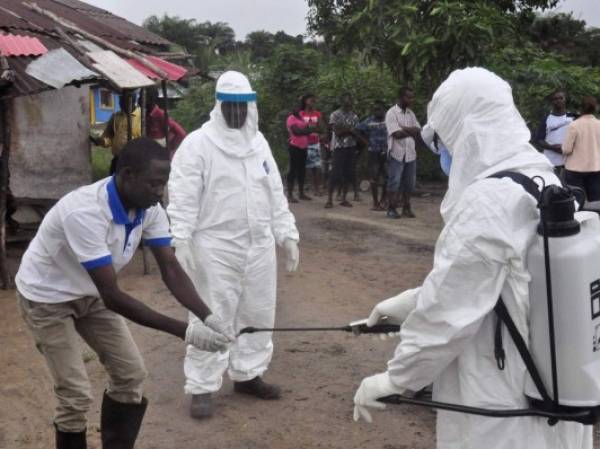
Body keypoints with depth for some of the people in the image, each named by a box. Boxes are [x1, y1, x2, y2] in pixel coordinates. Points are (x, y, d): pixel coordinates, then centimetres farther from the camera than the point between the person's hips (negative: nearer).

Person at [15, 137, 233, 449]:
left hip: (90, 293, 7)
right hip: (47, 297, -7)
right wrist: (184, 331, -40)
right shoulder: (85, 213, -39)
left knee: (131, 374, 6)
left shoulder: (148, 208, -16)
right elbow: (113, 296, -38)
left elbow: (171, 269, -15)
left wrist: (207, 317, -32)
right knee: (76, 395, -8)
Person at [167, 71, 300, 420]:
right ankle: (203, 387, 12)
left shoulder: (259, 142, 11)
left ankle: (248, 374, 32)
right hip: (215, 247, -6)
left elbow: (275, 193, 15)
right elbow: (184, 197, -12)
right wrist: (181, 240, -19)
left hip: (259, 246, 6)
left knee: (258, 313, 15)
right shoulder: (198, 143, -8)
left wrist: (287, 234, 12)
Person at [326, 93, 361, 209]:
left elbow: (356, 133, 7)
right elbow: (337, 131, -10)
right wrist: (349, 130, -4)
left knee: (348, 174, 2)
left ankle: (343, 199, 9)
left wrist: (344, 130, -9)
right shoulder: (335, 115, -2)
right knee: (335, 174, -9)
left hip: (351, 147, 5)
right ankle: (329, 199, -3)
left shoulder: (354, 116, 12)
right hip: (339, 147, -5)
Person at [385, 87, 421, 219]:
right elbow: (396, 134, -17)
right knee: (394, 182, -3)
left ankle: (406, 208, 17)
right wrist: (411, 132, -5)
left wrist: (404, 128, -12)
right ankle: (391, 209, 4)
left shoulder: (411, 113, 13)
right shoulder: (392, 113, -7)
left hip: (410, 153, 6)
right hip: (397, 153, -6)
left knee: (409, 183, 8)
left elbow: (419, 131, 3)